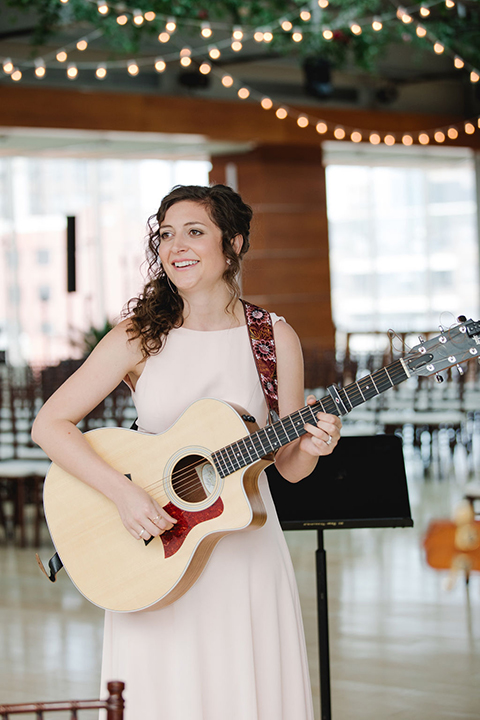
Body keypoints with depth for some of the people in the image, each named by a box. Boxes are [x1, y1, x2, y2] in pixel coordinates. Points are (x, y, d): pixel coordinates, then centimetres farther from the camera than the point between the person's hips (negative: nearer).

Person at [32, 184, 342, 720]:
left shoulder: (275, 339, 0)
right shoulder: (139, 337, -4)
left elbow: (288, 467, 5)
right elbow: (49, 425, -8)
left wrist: (311, 447, -18)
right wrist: (123, 494, -19)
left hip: (245, 553, 1)